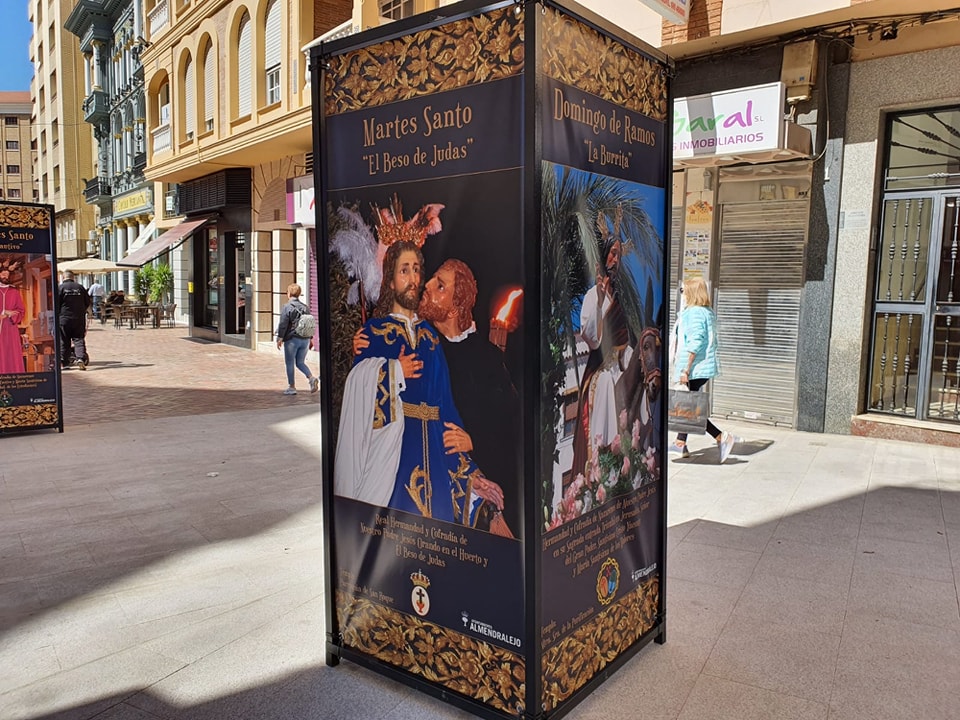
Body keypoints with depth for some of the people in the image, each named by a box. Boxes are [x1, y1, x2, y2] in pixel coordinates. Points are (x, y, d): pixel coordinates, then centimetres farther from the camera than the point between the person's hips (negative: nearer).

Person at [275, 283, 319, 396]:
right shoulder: (305, 307, 10)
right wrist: (310, 339, 20)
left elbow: (283, 324, -12)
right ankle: (311, 378, -8)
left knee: (290, 363, 6)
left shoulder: (287, 307, -9)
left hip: (292, 339, -6)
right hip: (305, 340, 6)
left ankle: (291, 387, 10)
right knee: (300, 363, 15)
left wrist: (280, 339, -6)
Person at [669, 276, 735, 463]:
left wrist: (686, 369, -21)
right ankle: (680, 444, 22)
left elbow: (695, 343, -22)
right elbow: (712, 342, 18)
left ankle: (722, 437, -7)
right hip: (705, 367, 10)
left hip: (696, 369, -10)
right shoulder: (708, 312, 15)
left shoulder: (694, 313, -15)